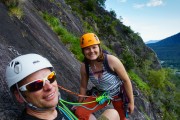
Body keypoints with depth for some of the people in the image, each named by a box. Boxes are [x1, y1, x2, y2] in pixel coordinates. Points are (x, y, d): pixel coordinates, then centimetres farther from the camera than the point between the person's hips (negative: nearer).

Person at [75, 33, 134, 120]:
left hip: (118, 94, -2)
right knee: (79, 113, -13)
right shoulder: (84, 67, -18)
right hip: (100, 95, 2)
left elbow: (126, 80, -19)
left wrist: (131, 102, -11)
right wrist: (79, 104, 8)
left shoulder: (112, 60, -30)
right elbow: (83, 86, -3)